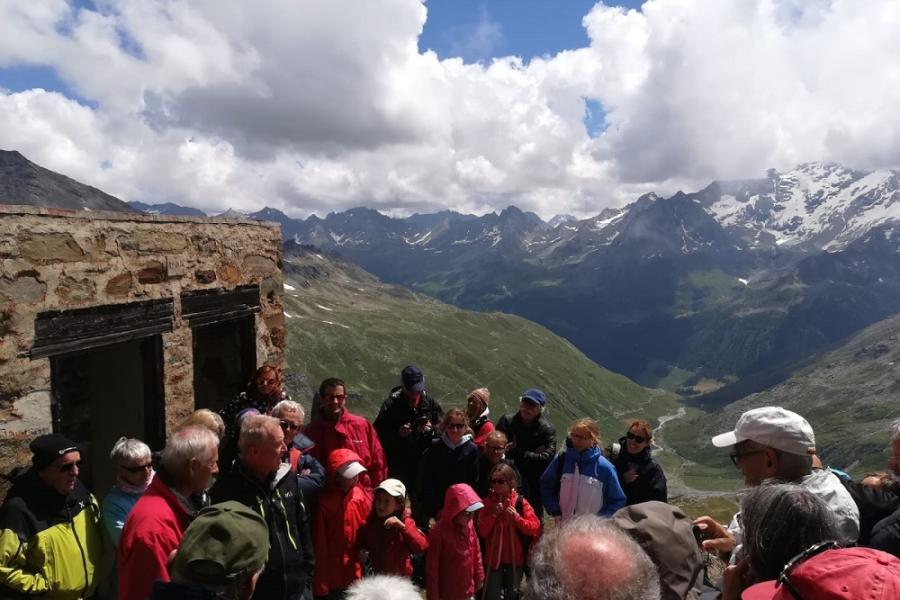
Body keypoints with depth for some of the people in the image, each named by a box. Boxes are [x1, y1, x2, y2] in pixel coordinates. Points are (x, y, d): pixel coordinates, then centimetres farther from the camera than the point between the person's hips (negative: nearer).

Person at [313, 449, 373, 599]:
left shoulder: (363, 496, -2)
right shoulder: (324, 503, -14)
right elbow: (319, 547, -10)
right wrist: (321, 586, -7)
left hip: (359, 576, 4)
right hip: (333, 579, -4)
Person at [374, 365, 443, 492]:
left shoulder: (430, 402, 5)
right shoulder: (391, 404, -2)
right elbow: (379, 431, -3)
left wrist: (432, 429, -12)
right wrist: (397, 432, -18)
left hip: (424, 463, 2)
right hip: (398, 465, -2)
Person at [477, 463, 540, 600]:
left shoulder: (521, 502, -7)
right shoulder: (487, 502, -4)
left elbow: (535, 528, -12)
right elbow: (482, 532, -7)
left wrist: (516, 517, -23)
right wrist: (493, 515, -20)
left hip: (515, 558, 0)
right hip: (493, 557, 0)